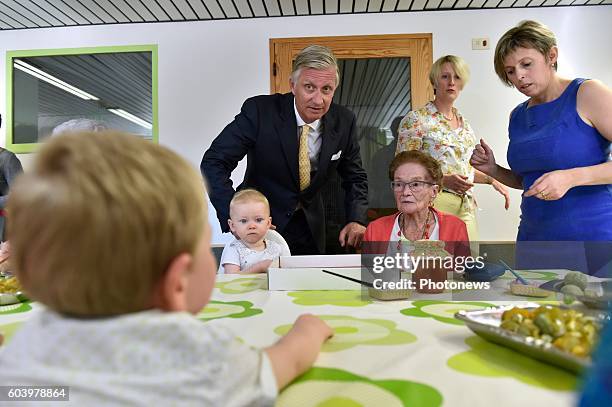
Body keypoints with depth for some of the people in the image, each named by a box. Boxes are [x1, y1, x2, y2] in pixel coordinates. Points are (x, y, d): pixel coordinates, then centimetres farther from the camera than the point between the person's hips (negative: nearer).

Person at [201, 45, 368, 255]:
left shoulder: (344, 121, -10)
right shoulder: (259, 111, -22)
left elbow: (355, 177, 3)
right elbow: (213, 162, -21)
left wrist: (356, 220, -15)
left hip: (311, 228, 4)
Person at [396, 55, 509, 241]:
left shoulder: (464, 123, 15)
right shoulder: (416, 119, -5)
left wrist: (492, 180, 12)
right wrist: (443, 180, -20)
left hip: (466, 207, 6)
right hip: (434, 205, -6)